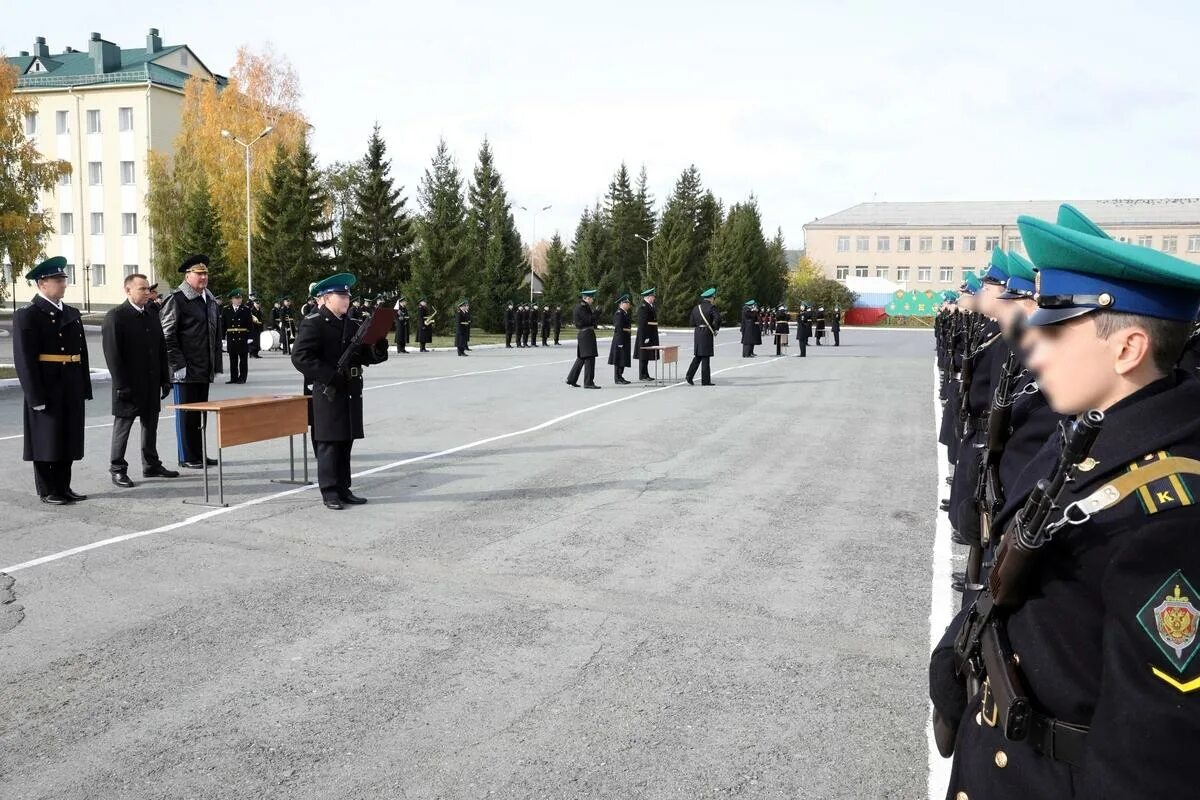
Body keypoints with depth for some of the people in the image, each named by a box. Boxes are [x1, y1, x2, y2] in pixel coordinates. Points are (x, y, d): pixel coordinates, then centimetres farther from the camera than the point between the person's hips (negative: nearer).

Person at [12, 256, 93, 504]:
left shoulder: (72, 313, 13)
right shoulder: (26, 315, -8)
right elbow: (24, 360, -13)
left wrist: (84, 389, 10)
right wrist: (36, 396, -17)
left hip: (71, 392, 7)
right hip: (45, 391, -6)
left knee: (68, 439, 12)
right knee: (46, 442, 2)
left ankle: (63, 487, 22)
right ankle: (47, 491, 13)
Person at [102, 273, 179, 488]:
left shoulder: (152, 315, 11)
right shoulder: (115, 316, -9)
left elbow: (161, 349, 15)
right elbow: (112, 354, -13)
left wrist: (165, 379, 10)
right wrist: (121, 385, -16)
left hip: (151, 384, 6)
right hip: (129, 385, -6)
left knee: (151, 425, 14)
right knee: (122, 427, 2)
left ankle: (151, 465, 24)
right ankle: (117, 470, 10)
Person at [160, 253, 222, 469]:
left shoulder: (211, 301, 15)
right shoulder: (176, 300, -8)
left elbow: (216, 335, 19)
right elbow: (168, 335, -11)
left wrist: (216, 365, 14)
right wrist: (178, 365, -16)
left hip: (205, 370, 7)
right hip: (186, 370, -7)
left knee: (200, 412, 12)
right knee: (186, 413, 1)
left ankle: (199, 454, 20)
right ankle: (187, 458, 8)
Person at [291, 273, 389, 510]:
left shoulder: (353, 324, 13)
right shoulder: (313, 323, -7)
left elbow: (367, 356, 15)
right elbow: (300, 357, -16)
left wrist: (379, 346, -7)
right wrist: (330, 376, -21)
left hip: (351, 392, 6)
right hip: (328, 392, -6)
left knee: (346, 442, 11)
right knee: (329, 443, 0)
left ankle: (343, 489, 19)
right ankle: (330, 493, 8)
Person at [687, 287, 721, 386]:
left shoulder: (696, 308, 11)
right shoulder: (711, 307, -8)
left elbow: (692, 323, 12)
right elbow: (717, 319, -22)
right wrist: (715, 329, -8)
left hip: (697, 333, 6)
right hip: (707, 334, -6)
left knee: (698, 356, 16)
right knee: (705, 357, -1)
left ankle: (689, 376, 7)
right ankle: (705, 381, 3)